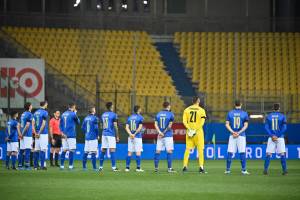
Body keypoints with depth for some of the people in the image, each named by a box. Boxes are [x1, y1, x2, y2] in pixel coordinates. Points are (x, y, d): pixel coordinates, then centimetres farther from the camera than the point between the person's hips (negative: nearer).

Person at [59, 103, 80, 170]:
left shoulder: (63, 114, 11)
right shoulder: (73, 114, -8)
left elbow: (60, 124, 11)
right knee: (71, 150, -3)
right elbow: (78, 122, 6)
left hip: (64, 135, 6)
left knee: (64, 150, 8)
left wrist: (62, 132, 5)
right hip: (71, 135, -6)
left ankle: (62, 165, 5)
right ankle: (70, 165, -5)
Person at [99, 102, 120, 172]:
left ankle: (101, 167, 10)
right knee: (112, 150, -7)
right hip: (111, 135, -6)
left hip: (104, 134, 6)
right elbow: (115, 127, -10)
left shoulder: (103, 115, 12)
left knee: (103, 150, 8)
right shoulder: (113, 115, -7)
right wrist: (117, 136, -4)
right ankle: (113, 167, -11)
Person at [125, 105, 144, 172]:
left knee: (129, 152, 7)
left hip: (130, 137, 5)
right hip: (138, 137, -5)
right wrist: (135, 134, -11)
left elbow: (127, 127, 2)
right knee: (138, 152, -3)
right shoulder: (140, 117, -5)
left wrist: (130, 134, -9)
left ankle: (127, 167, 5)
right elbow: (140, 127, -14)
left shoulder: (129, 117, 11)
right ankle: (138, 167, -6)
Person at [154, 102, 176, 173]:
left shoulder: (158, 114, 9)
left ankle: (156, 167, 7)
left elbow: (156, 124, 0)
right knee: (169, 151, -4)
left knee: (158, 151, 7)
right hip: (168, 135, -4)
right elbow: (169, 126, -10)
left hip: (160, 135, 4)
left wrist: (159, 132, -9)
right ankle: (169, 168, -8)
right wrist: (164, 133, -8)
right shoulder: (170, 114, -4)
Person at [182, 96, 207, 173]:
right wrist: (195, 130, -12)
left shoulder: (187, 110, 5)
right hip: (198, 132, -3)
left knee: (187, 149, 9)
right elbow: (202, 122, -12)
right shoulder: (201, 110, -4)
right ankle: (201, 167, -4)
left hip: (189, 131, 3)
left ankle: (185, 166, 6)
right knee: (200, 149, 2)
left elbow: (184, 121, -2)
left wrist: (189, 129, -6)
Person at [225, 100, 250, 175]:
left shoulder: (230, 113, 4)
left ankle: (227, 170, 3)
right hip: (241, 135, -1)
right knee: (242, 152, 0)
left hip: (232, 135, 1)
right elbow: (245, 125, -6)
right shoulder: (244, 113, -1)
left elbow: (227, 124, -1)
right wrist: (239, 133, -9)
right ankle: (243, 170, -1)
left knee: (230, 152, 3)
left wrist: (233, 132, -7)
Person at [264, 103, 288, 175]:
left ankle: (265, 170, -3)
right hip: (280, 137, -1)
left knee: (268, 154, 3)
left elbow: (266, 127, -2)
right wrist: (277, 136, -8)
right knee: (282, 154, 1)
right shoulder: (282, 116, 0)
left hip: (271, 137, 1)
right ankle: (285, 170, -3)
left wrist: (272, 136, -7)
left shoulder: (268, 116, 5)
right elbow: (284, 128, -7)